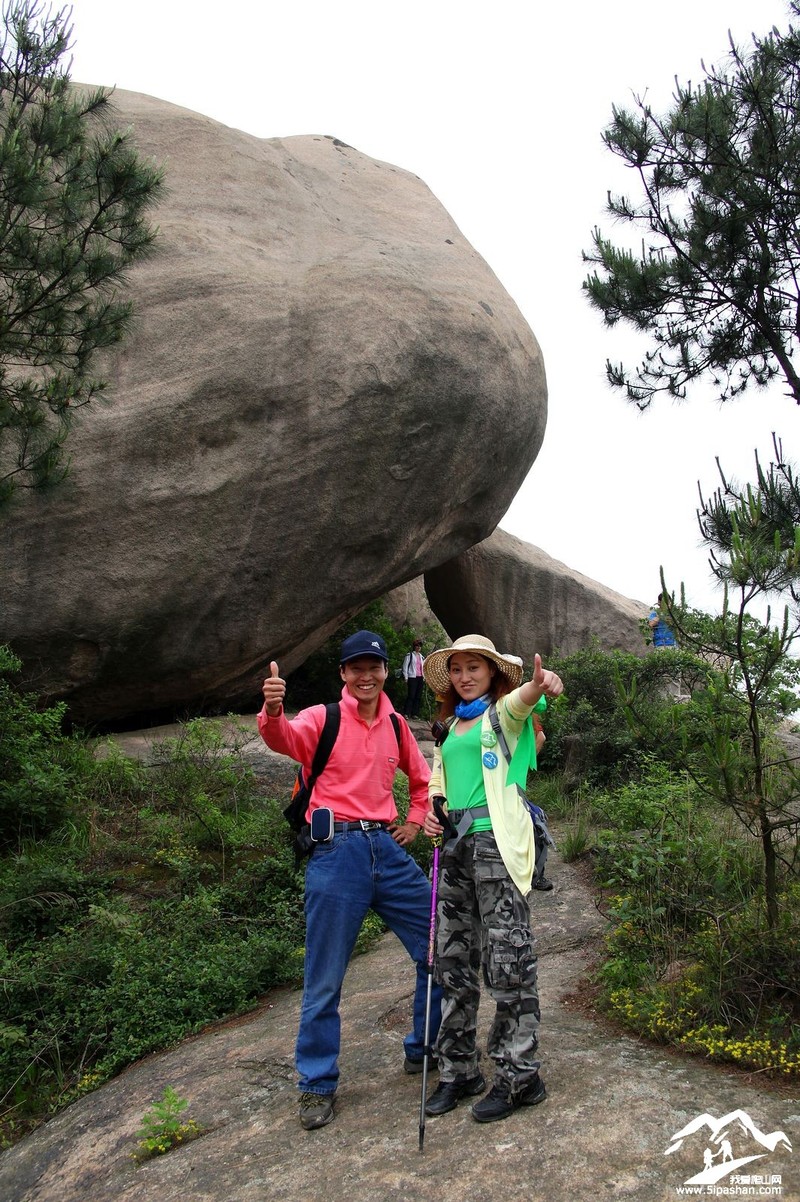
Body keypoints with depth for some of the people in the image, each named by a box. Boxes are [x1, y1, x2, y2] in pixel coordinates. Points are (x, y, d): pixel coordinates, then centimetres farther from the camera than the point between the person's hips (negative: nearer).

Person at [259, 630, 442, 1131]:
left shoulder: (396, 726, 12)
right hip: (338, 852, -5)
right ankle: (317, 1085, 21)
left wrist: (415, 822, 14)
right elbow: (287, 738, -26)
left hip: (388, 849, 5)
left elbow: (422, 779, 28)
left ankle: (425, 1049, 32)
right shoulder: (323, 718, -3)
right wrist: (273, 711, -47)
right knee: (325, 977, 3)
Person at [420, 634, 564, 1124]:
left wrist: (540, 686, -47)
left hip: (497, 840, -7)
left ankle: (520, 1075, 10)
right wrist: (433, 812, 6)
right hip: (456, 844, 7)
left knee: (507, 959, -4)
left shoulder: (503, 713, 0)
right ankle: (459, 1070, 24)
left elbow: (519, 700, -24)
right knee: (453, 960, 11)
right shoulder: (453, 727, 20)